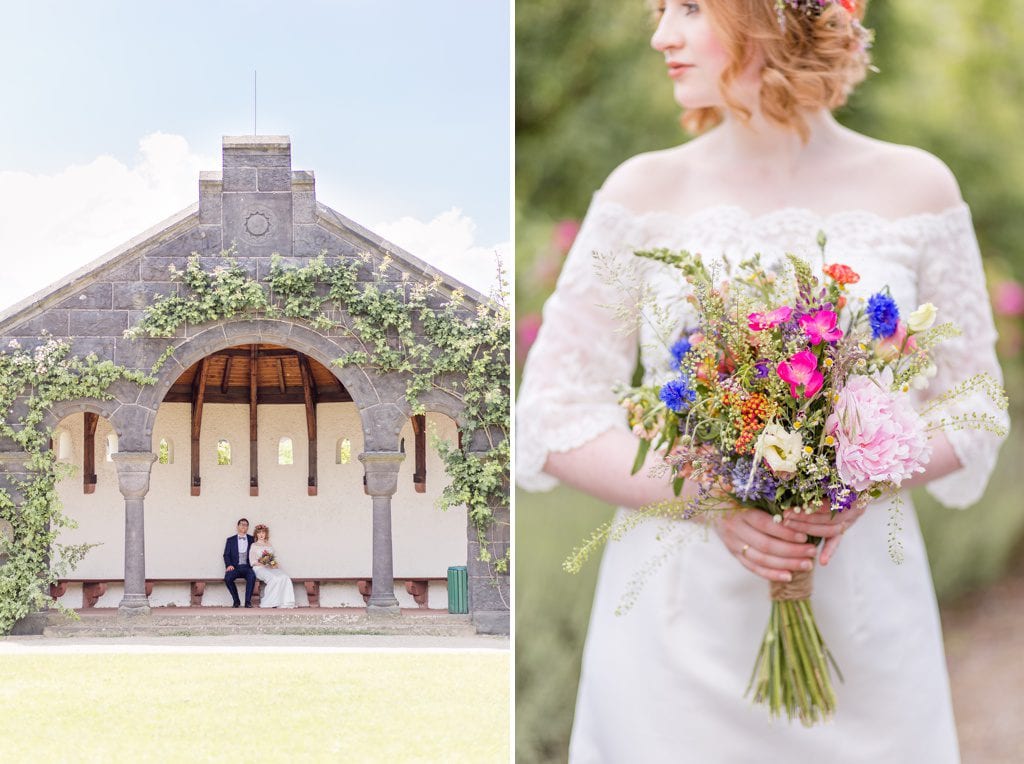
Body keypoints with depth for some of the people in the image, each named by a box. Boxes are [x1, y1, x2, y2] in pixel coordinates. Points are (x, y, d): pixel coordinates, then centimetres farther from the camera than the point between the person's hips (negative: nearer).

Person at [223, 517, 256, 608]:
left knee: (252, 576, -35)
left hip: (247, 567, 0)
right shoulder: (230, 540, 15)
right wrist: (229, 565, -11)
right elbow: (226, 555, 8)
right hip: (235, 567, 0)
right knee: (228, 578, -32)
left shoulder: (252, 540, 16)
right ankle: (236, 601, -17)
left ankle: (248, 601, -27)